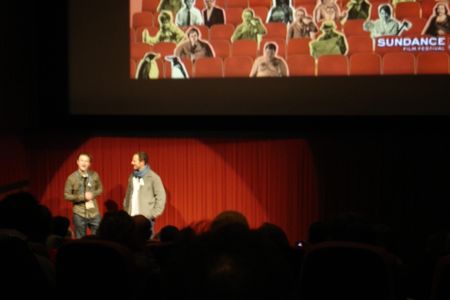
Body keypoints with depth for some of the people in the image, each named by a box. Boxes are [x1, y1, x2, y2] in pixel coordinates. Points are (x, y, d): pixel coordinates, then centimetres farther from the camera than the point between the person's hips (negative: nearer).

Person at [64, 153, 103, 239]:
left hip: (94, 213, 2)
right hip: (79, 214, -2)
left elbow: (100, 189, 12)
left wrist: (93, 194, -9)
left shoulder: (94, 175, -1)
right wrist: (83, 197, -16)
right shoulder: (72, 178, -8)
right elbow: (67, 195, -6)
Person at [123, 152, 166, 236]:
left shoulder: (153, 177, -6)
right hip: (131, 217, 5)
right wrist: (126, 211, 10)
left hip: (146, 218, -5)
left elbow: (161, 196, -6)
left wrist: (153, 214, -9)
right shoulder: (132, 176, 11)